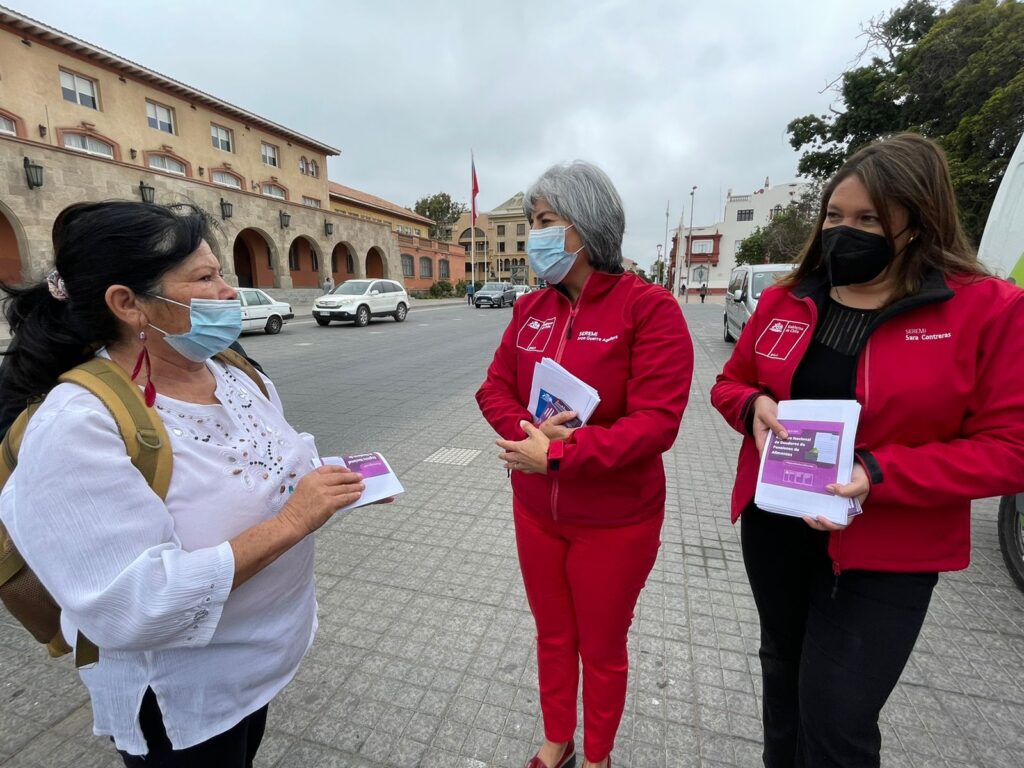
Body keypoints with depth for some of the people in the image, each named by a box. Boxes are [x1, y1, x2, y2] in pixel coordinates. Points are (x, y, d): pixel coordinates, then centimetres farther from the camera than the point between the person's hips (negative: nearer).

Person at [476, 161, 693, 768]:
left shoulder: (649, 307, -16)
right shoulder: (530, 309, 1)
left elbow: (656, 421, -23)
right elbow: (495, 388, 2)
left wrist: (558, 455, -26)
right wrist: (527, 431, -18)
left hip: (615, 522, -4)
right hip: (536, 510, 5)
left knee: (602, 649, 20)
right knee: (553, 636, 25)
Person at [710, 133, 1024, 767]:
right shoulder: (784, 300, -1)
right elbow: (730, 383, 7)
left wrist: (879, 475, -26)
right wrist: (754, 407, -16)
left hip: (883, 554, -4)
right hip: (773, 529, 4)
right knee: (784, 671, 27)